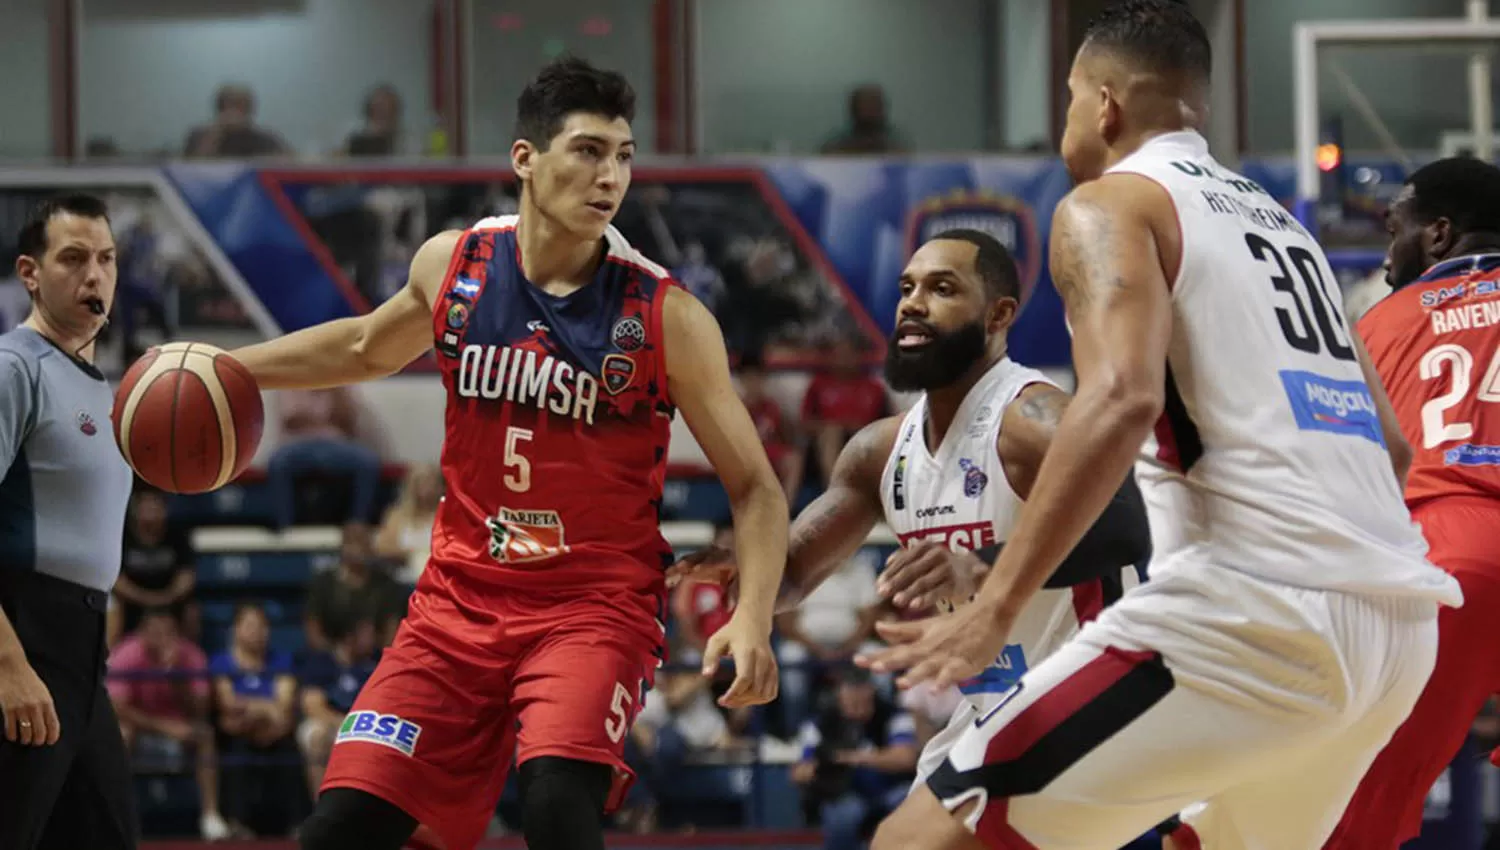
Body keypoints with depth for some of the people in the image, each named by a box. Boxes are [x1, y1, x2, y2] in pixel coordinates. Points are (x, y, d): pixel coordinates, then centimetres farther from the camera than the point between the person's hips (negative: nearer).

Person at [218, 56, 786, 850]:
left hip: (596, 603, -4)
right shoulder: (451, 265, 0)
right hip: (462, 596, 4)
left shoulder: (667, 317, -11)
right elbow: (366, 347, 23)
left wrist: (752, 618, -23)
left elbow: (754, 486, -7)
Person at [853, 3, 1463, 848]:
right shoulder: (1281, 224, 26)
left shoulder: (1109, 205, 3)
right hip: (1397, 619, 8)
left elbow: (1122, 399, -15)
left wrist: (994, 609, -19)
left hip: (1259, 611, -8)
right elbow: (1390, 442, 29)